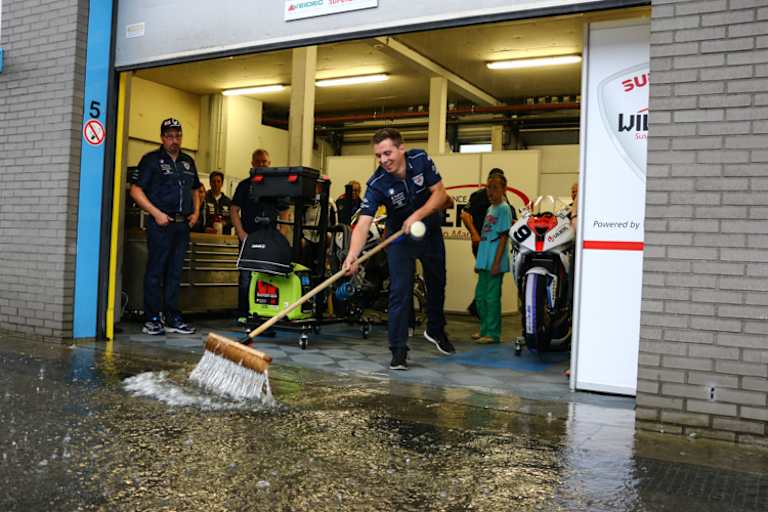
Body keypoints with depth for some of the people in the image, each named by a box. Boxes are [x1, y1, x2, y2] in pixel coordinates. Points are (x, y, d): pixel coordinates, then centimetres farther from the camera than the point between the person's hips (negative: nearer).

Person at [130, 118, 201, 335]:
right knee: (155, 272, -3)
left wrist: (196, 212, 10)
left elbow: (195, 190, 27)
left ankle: (173, 319, 15)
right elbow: (136, 190, -6)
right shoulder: (151, 160, 0)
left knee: (175, 273, 9)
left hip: (182, 225, 6)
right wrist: (156, 213, -14)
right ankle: (152, 320, 2)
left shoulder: (188, 162, 19)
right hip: (161, 223, -6)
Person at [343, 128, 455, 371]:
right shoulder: (377, 184, -27)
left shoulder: (421, 160, -20)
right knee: (400, 291, -12)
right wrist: (352, 254, -51)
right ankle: (398, 350, -3)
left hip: (430, 232, 3)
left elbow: (440, 193, -15)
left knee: (437, 283, 17)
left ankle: (435, 330, 41)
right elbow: (363, 222, -35)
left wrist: (417, 215, -30)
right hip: (400, 237, -3)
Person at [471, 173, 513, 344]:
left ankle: (493, 333, 3)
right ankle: (484, 329, 24)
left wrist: (496, 262, -18)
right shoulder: (490, 208, 16)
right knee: (480, 296, 14)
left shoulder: (504, 209, -9)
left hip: (494, 262, -9)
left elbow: (503, 237, -14)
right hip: (484, 262, 9)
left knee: (492, 297, -4)